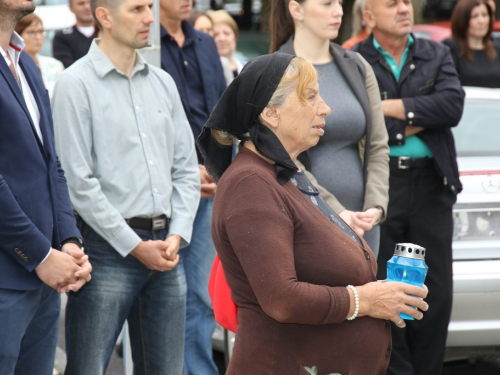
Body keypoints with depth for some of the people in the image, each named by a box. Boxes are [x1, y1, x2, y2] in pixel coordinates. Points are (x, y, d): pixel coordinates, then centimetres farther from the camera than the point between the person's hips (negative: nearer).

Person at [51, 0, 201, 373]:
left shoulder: (163, 82, 12)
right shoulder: (77, 84, -6)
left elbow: (186, 168, 14)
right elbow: (79, 181, -11)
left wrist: (177, 236, 0)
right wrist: (135, 246, -11)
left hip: (166, 249, 6)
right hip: (108, 246, -6)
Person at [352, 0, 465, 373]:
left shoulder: (437, 55, 11)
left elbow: (453, 105, -6)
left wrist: (391, 107, -11)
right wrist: (415, 124, -7)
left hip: (431, 186, 3)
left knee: (436, 295, 6)